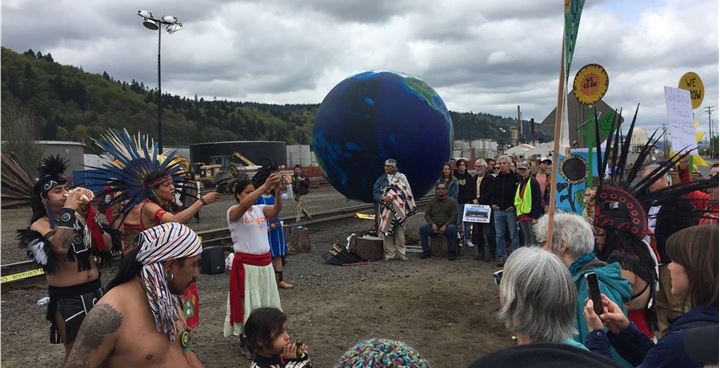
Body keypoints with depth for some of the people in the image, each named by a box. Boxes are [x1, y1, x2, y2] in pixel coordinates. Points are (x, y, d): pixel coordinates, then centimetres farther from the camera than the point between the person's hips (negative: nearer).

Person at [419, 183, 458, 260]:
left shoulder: (451, 202, 4)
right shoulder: (432, 202, 13)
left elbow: (454, 216, -3)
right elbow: (427, 215, 9)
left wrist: (445, 226, -17)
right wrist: (432, 224, -10)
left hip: (446, 226, -2)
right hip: (434, 227, 2)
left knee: (452, 228, -35)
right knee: (423, 228, -24)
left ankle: (451, 252, -22)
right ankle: (426, 251, -15)